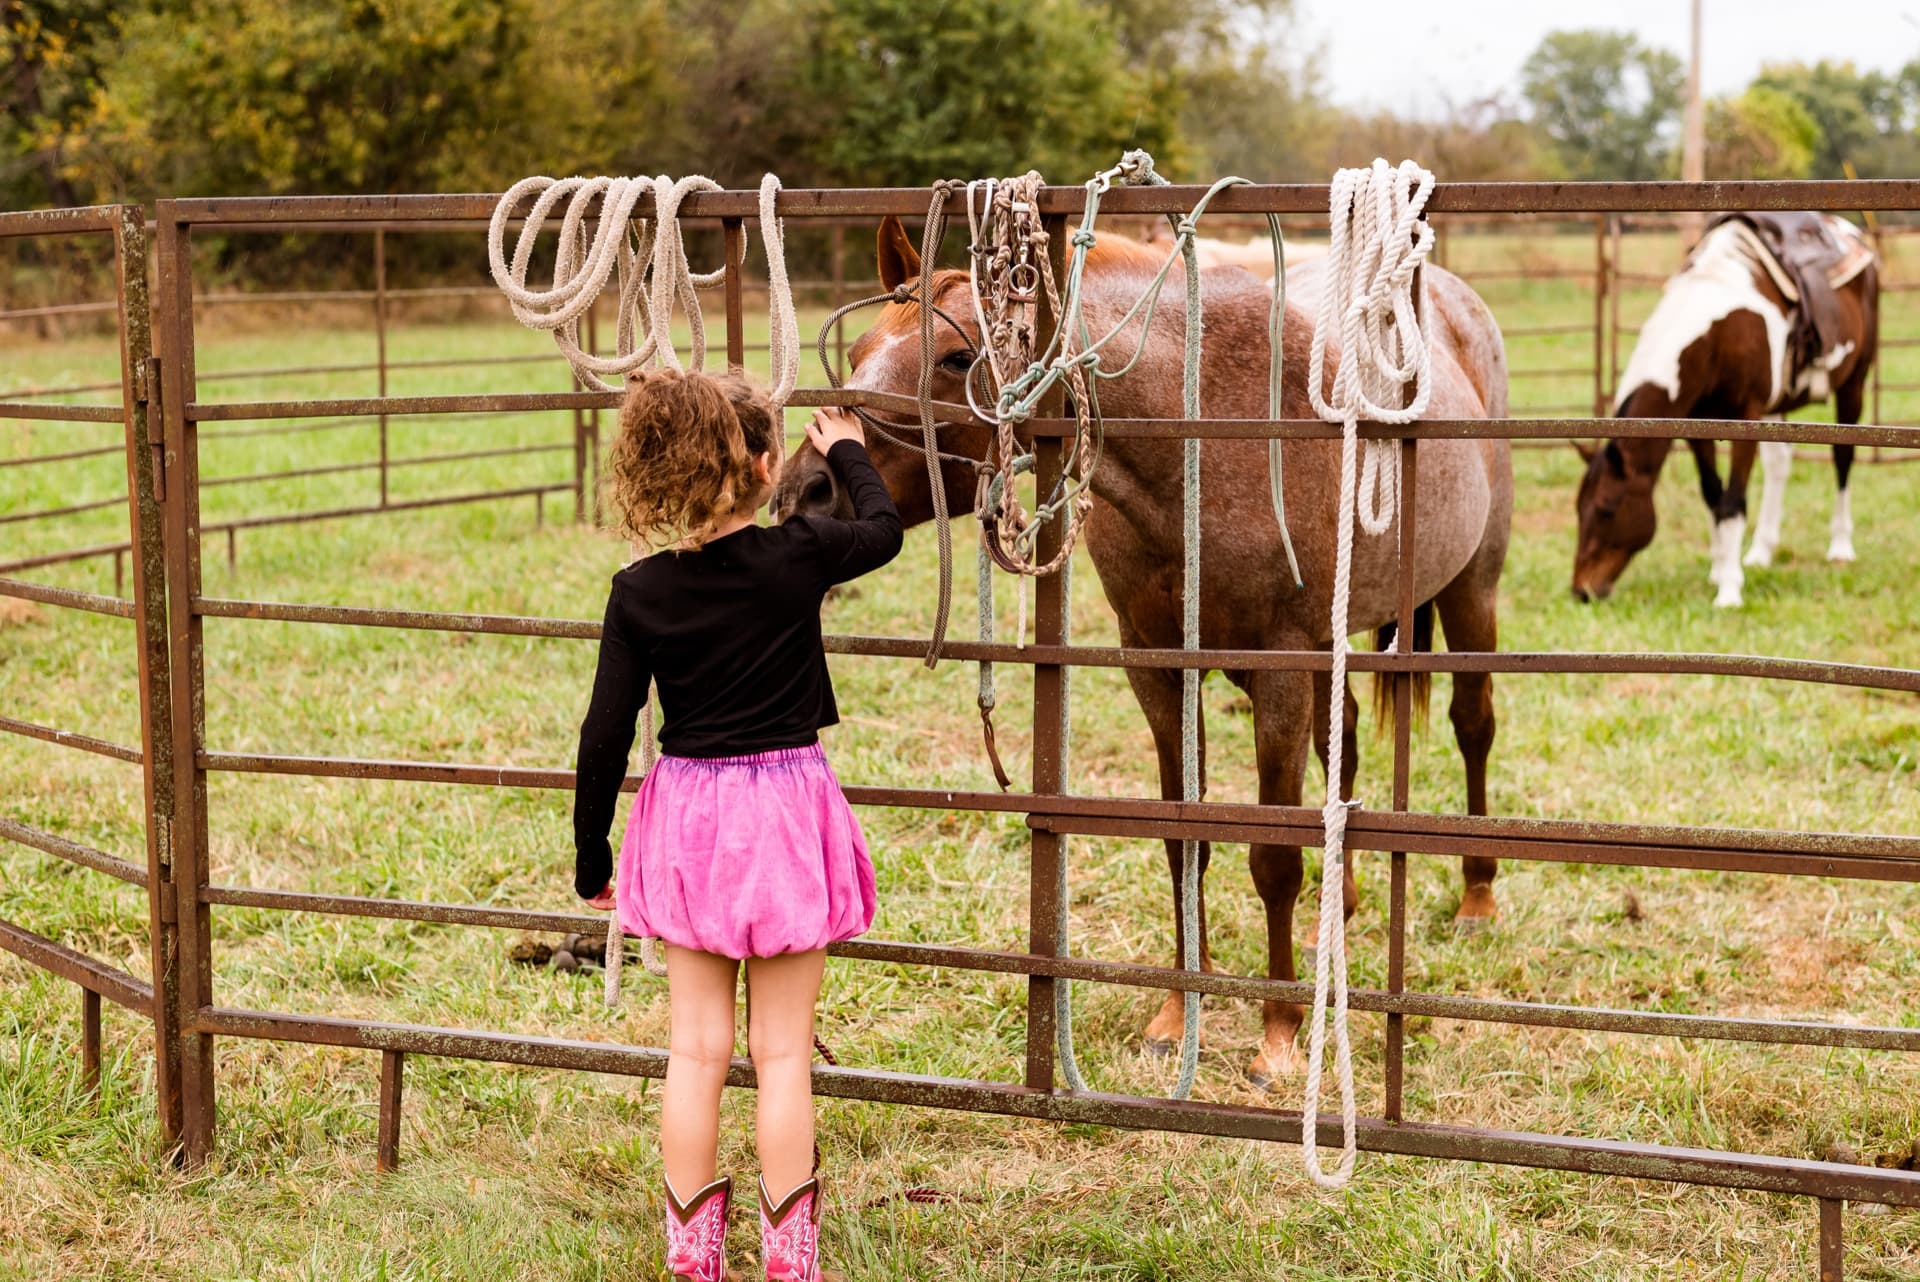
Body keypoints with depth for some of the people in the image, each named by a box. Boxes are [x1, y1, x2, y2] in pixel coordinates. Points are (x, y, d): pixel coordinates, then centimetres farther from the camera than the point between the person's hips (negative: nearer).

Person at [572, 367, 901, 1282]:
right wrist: (847, 451, 30)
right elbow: (883, 530, 11)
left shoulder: (639, 592, -7)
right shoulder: (798, 557, -11)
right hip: (785, 812, -2)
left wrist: (592, 860, 6)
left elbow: (605, 737, -4)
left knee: (696, 1047, 10)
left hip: (687, 818, 2)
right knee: (783, 1053, 6)